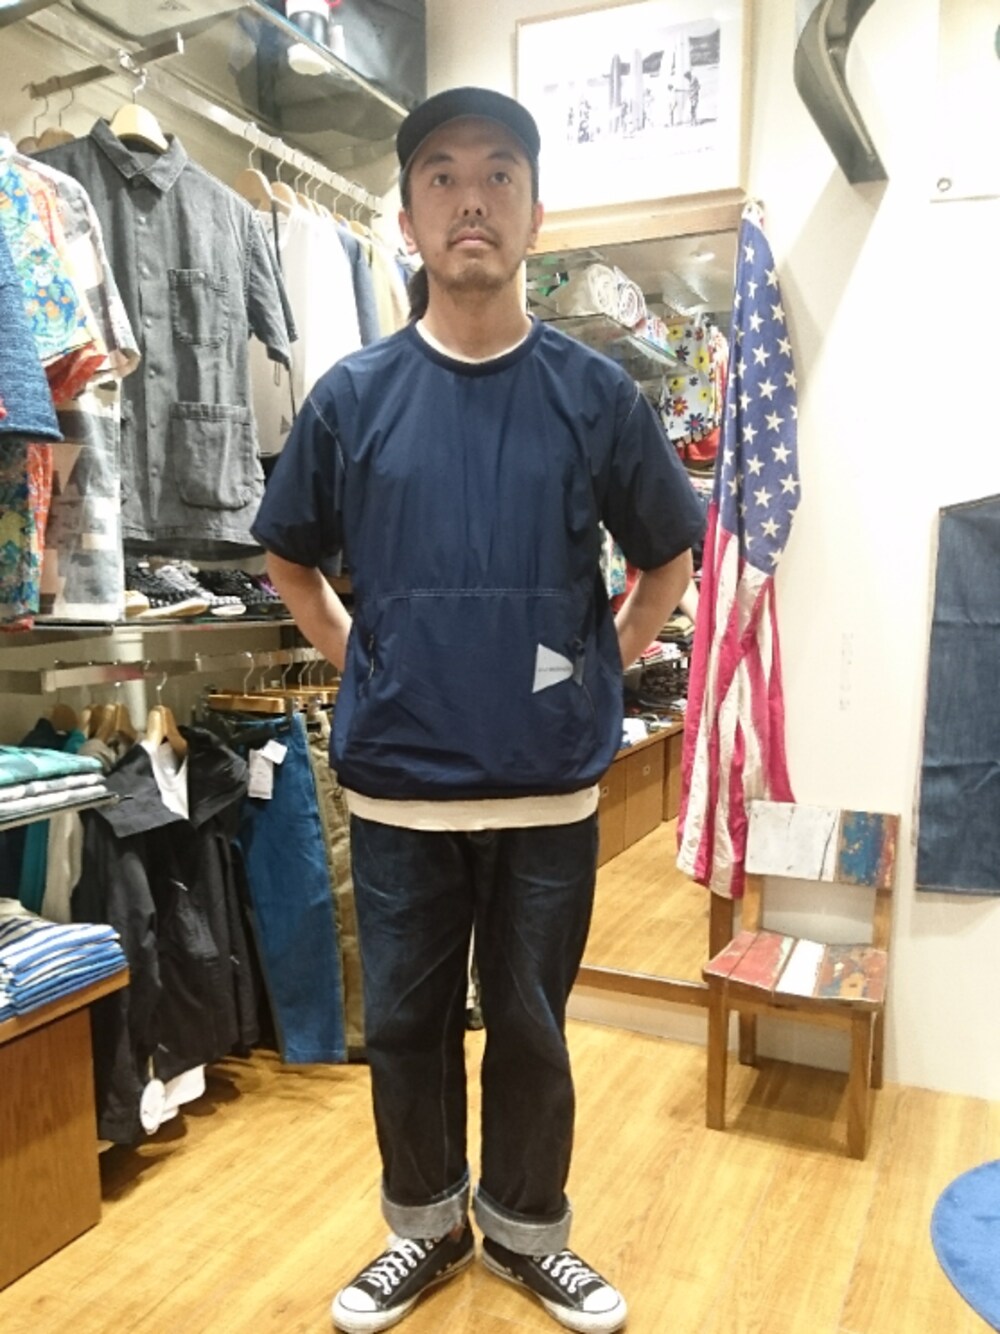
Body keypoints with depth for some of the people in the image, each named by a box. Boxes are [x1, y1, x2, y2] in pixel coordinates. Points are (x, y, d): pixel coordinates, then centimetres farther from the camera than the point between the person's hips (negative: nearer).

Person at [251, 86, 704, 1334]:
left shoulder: (594, 391, -2)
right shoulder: (352, 394, -1)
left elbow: (670, 554, 10)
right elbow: (288, 557, 12)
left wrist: (609, 661, 3)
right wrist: (354, 661, 3)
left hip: (549, 785, 0)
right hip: (397, 783, 1)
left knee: (530, 1025, 15)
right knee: (405, 1022, 15)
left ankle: (526, 1231, 39)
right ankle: (424, 1225, 40)